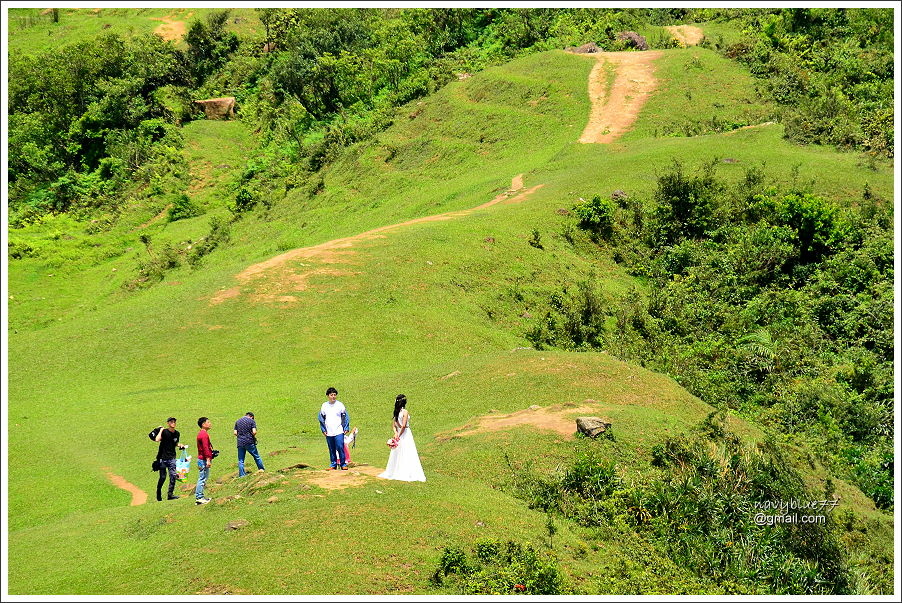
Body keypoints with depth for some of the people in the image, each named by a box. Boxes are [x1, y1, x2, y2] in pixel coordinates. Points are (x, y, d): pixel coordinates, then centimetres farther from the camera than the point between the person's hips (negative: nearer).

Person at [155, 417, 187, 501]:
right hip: (162, 457, -4)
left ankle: (170, 494, -5)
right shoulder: (164, 431, -8)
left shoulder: (177, 433, 9)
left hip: (172, 457, 4)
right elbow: (157, 440, -26)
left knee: (173, 476, -8)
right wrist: (161, 430, -16)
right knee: (162, 477, 1)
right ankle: (158, 495, 18)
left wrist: (180, 445, 5)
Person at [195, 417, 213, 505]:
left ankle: (199, 497, 17)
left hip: (202, 460, 10)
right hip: (204, 460, -10)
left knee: (202, 479, 13)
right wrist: (208, 459, -23)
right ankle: (199, 498, -7)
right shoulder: (204, 434, -15)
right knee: (202, 479, -8)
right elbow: (205, 448, -21)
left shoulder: (202, 433, 17)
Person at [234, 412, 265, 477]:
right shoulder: (252, 421, 0)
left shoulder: (237, 421, 12)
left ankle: (241, 475, 1)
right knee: (256, 456, 13)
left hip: (240, 443, 3)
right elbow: (254, 432, -11)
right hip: (249, 442, -3)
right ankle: (261, 469, 18)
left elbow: (235, 433, 5)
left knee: (241, 460, 6)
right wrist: (254, 437, 9)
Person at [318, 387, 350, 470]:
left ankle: (343, 464, -2)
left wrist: (346, 428, -1)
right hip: (329, 432, 3)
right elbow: (321, 419, 14)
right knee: (332, 450, 7)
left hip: (339, 432, -2)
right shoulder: (324, 406, 7)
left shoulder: (340, 405, 1)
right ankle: (333, 465, 15)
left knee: (340, 448, -10)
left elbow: (345, 417, 5)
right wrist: (323, 430, 8)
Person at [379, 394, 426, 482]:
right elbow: (403, 426, -20)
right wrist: (399, 435, -11)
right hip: (406, 434, -7)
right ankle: (407, 474, -6)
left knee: (398, 454, 14)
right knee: (408, 454, -4)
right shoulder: (405, 412, -15)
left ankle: (395, 472, 19)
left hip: (399, 434, 7)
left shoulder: (396, 412, 7)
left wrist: (396, 433, -5)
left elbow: (394, 425, 7)